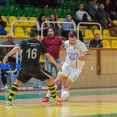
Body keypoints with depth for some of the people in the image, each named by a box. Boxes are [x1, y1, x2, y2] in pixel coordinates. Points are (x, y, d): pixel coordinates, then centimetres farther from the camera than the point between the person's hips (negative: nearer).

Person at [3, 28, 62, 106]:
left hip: (24, 68, 2)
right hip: (35, 68, -2)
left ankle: (9, 100, 12)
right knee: (50, 78, 17)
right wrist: (57, 65, 15)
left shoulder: (24, 42, 7)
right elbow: (48, 56, 8)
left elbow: (17, 48, -14)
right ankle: (55, 97, 20)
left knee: (17, 81, 25)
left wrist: (7, 56, -19)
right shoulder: (39, 44, 8)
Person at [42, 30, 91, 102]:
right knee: (57, 80, -13)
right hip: (67, 65, 3)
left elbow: (88, 57, -31)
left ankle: (60, 96, 19)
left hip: (76, 68, -3)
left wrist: (77, 57, -39)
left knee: (66, 85, -11)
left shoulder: (80, 45, -23)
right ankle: (47, 96, -1)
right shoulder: (67, 43, -6)